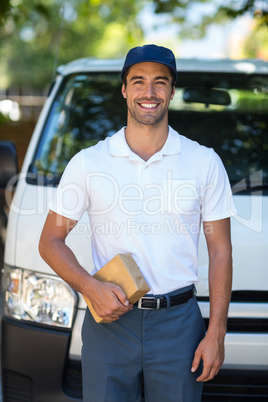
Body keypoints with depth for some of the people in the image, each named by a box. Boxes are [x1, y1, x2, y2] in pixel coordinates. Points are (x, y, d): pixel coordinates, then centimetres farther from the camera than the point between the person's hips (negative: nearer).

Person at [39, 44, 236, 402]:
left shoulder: (205, 162, 4)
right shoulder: (88, 163, 3)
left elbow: (220, 251, 5)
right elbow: (51, 241, 6)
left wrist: (216, 333, -2)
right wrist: (91, 288, -12)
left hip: (178, 322, 1)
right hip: (108, 321, 0)